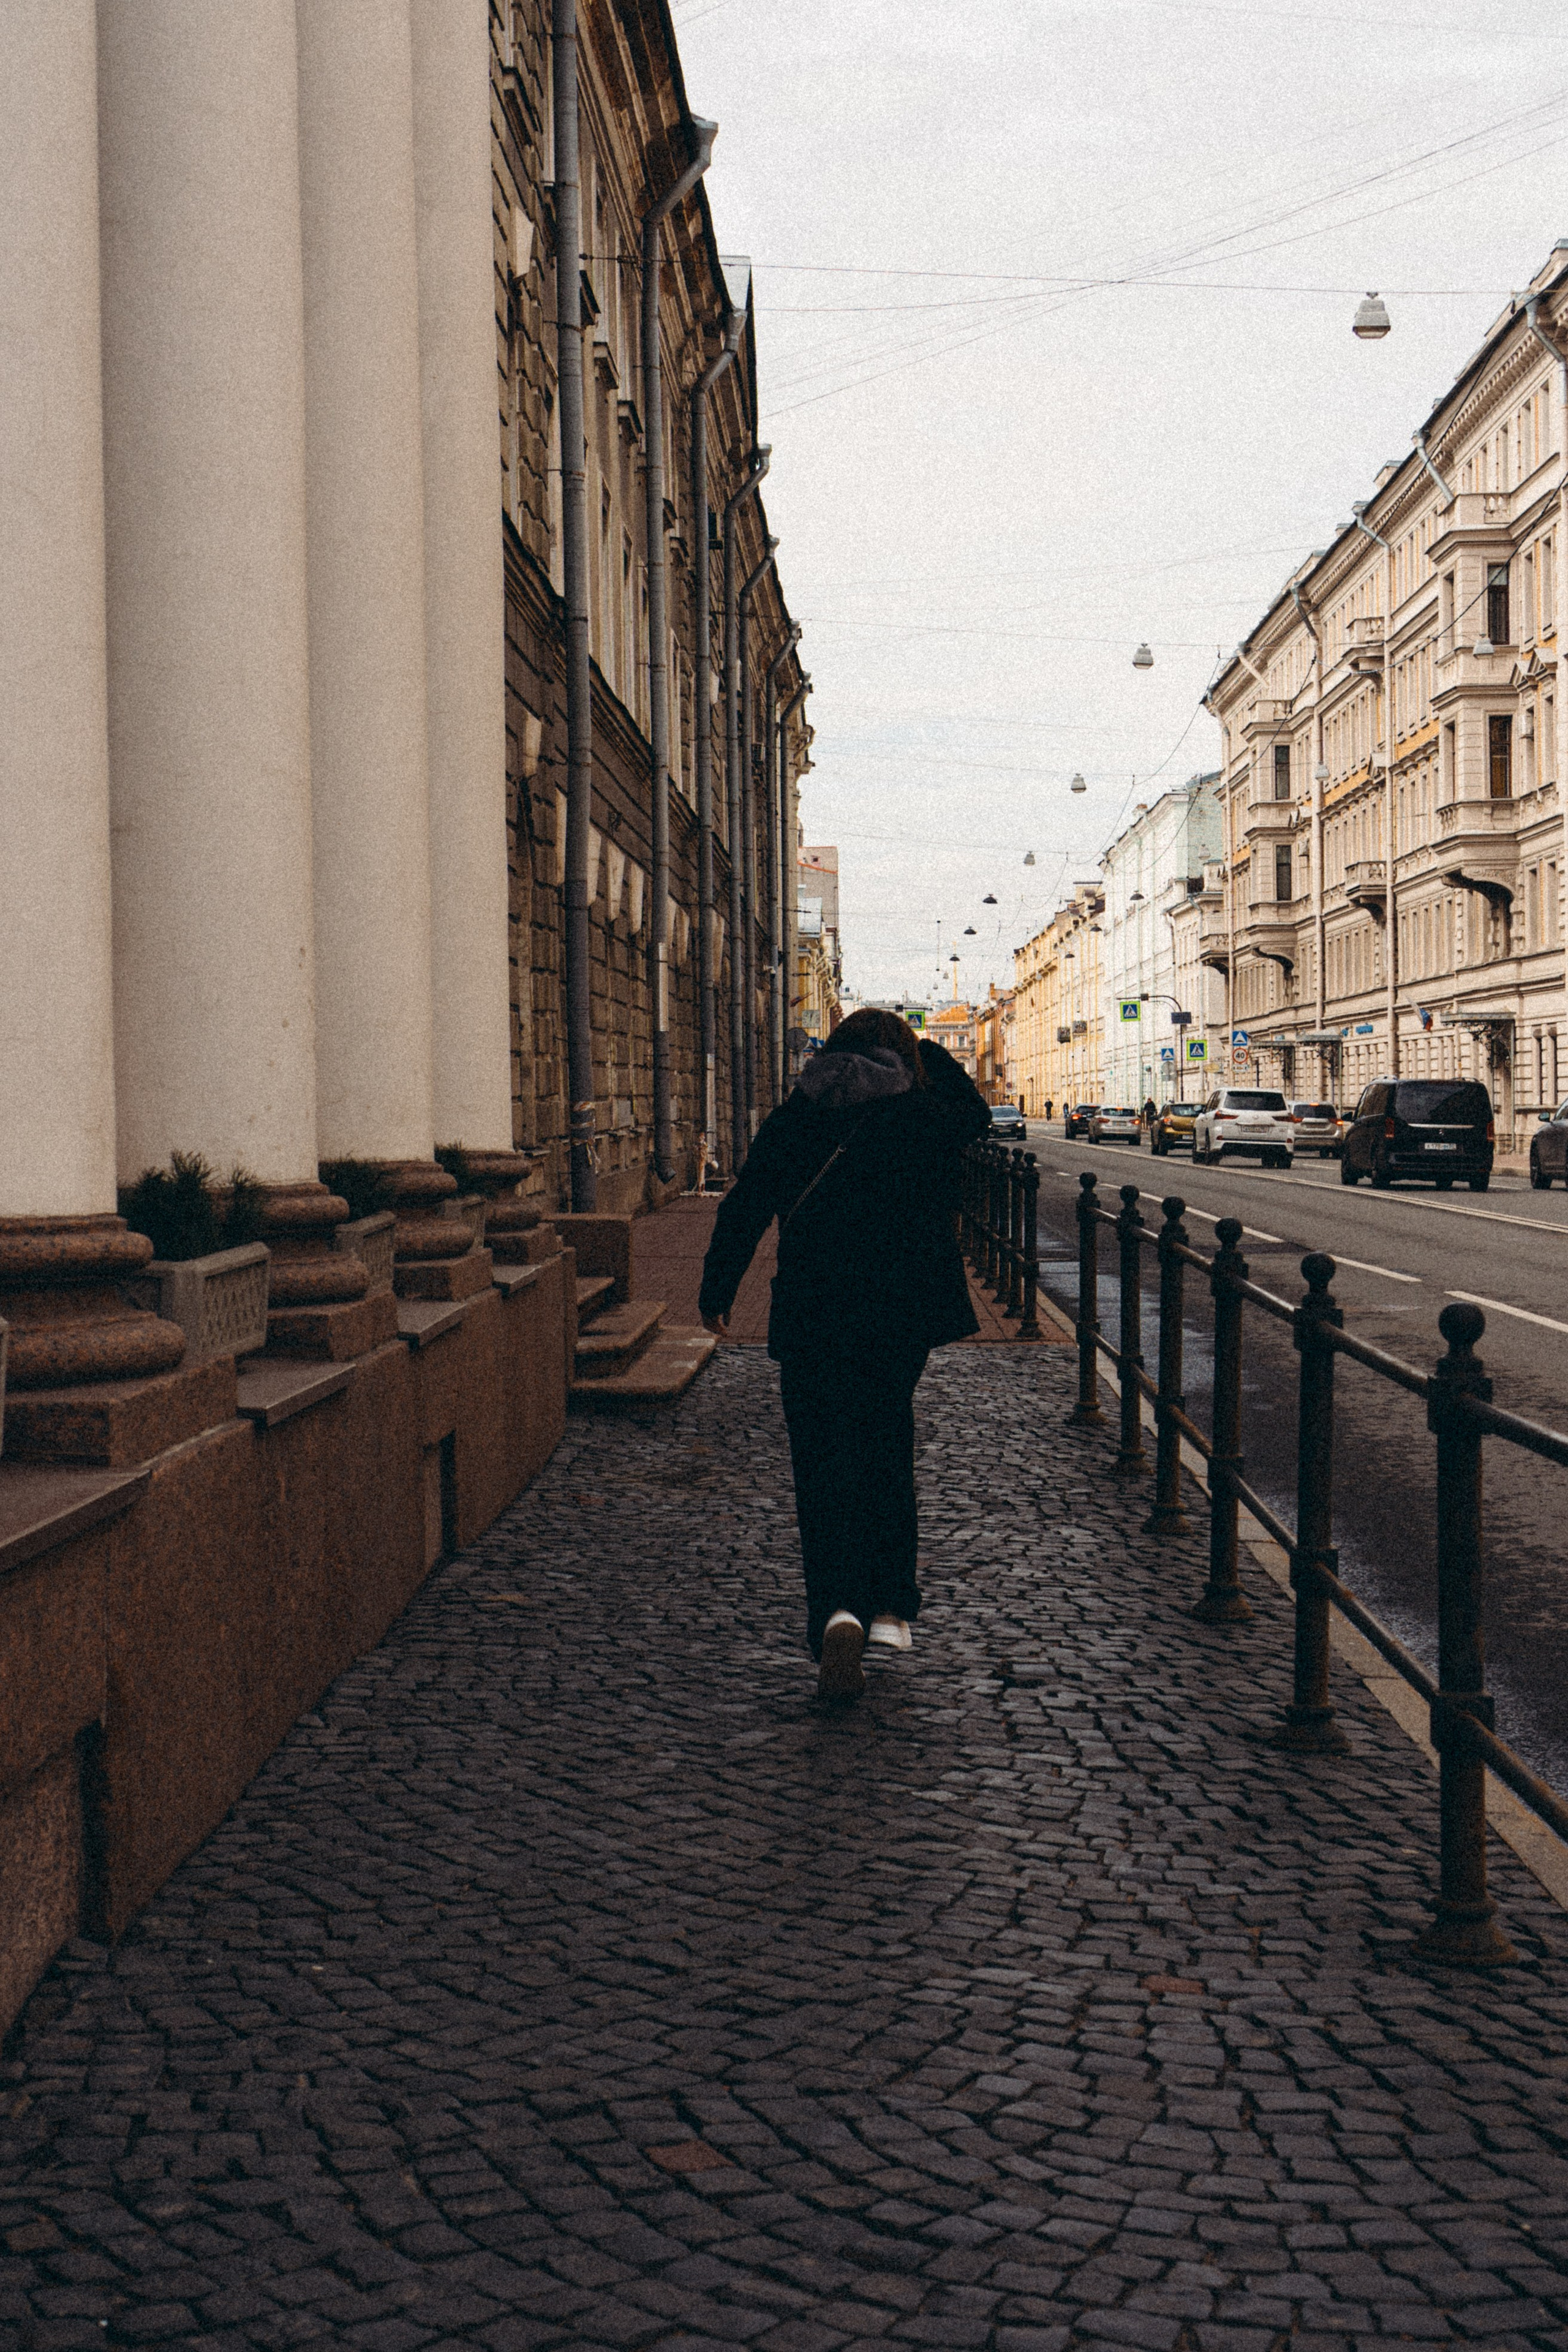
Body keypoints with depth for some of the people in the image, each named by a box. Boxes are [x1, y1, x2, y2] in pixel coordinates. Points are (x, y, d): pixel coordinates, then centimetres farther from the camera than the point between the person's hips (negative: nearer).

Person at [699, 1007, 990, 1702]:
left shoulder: (789, 1123, 3)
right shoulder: (925, 1117, 1)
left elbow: (741, 1213, 4)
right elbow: (976, 1112, 25)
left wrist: (716, 1292, 15)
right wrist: (925, 1051, 30)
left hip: (810, 1318, 0)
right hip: (902, 1318, 1)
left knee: (824, 1464, 3)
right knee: (887, 1449, 18)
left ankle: (839, 1610, -15)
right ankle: (889, 1605, 18)